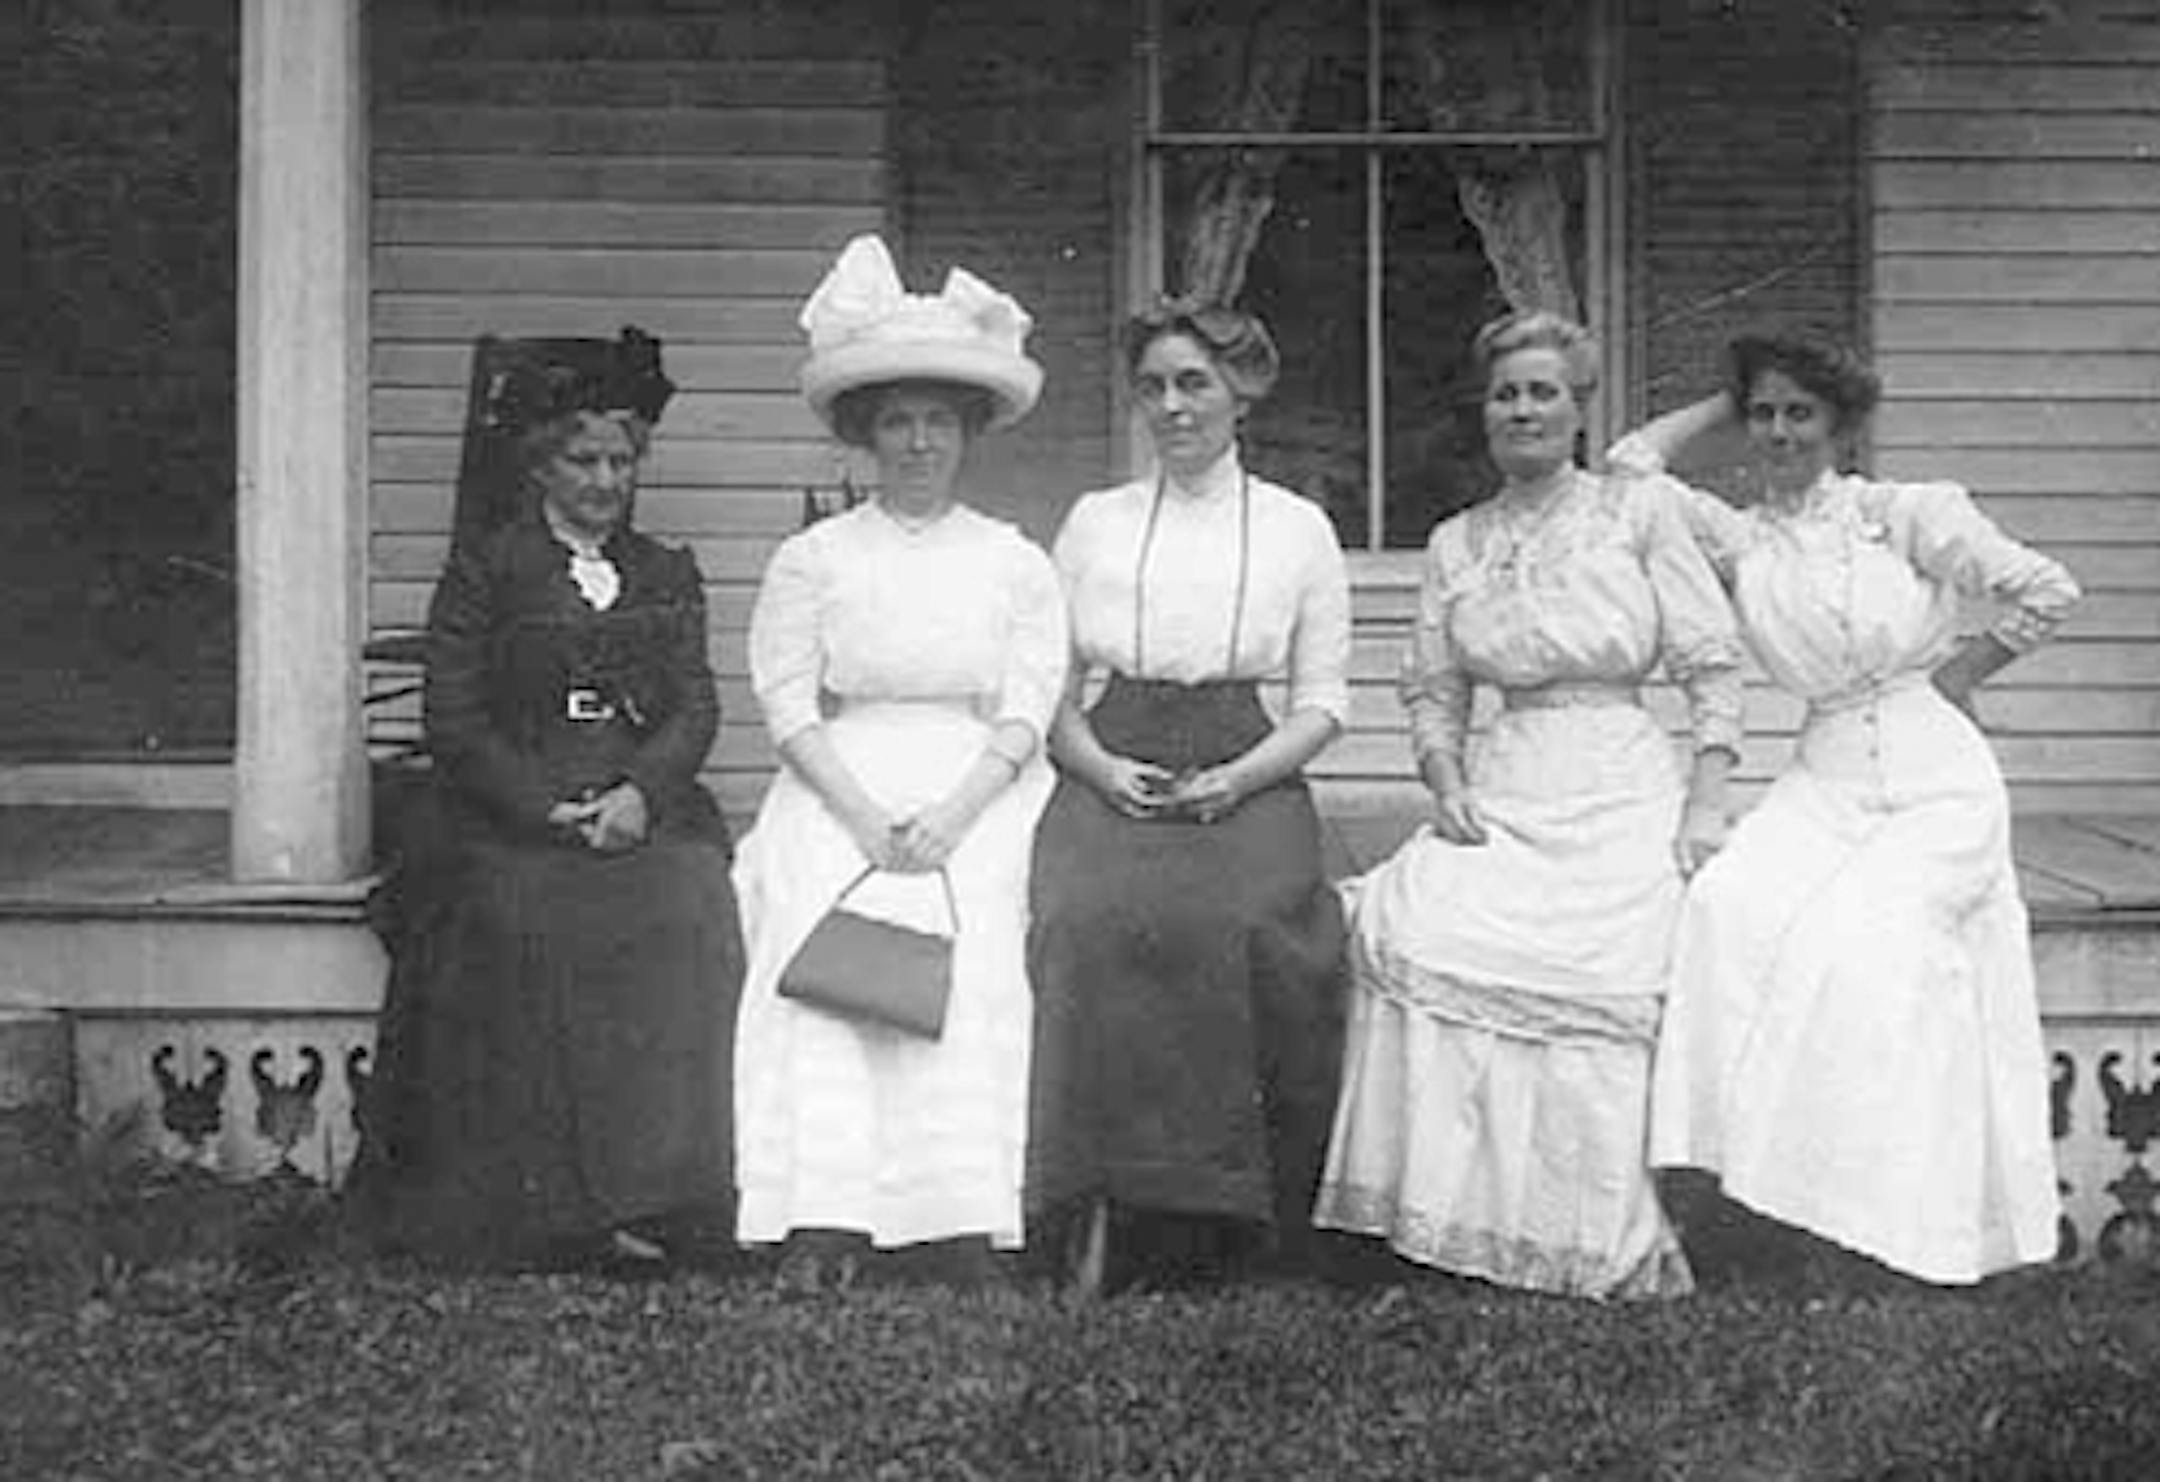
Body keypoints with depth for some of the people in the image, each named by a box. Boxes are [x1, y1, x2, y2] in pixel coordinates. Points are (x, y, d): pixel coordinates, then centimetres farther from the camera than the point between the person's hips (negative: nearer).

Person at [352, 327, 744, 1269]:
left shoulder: (669, 577, 21)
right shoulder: (484, 570, 11)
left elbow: (695, 709, 9)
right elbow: (454, 720, 1)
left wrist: (641, 793, -12)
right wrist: (547, 808, -13)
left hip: (646, 810, 2)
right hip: (508, 817, -2)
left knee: (684, 912, -29)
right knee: (526, 924, -33)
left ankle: (643, 1187, -26)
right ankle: (540, 1196, -26)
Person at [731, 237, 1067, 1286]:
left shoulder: (1017, 563, 12)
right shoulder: (812, 560, 11)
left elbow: (1025, 715, 4)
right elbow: (789, 708, 3)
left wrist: (949, 817, -12)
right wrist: (862, 817, -11)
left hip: (977, 794, 0)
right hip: (839, 790, 0)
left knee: (974, 945, -24)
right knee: (824, 935, -24)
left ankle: (965, 1217, -25)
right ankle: (825, 1214, -28)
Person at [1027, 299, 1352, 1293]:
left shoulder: (1298, 528, 13)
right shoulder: (1094, 521, 17)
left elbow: (1322, 701, 9)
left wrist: (1233, 780, -8)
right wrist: (1102, 767, -6)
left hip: (1247, 776, -1)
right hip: (1112, 773, 1)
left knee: (1239, 925, -31)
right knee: (1096, 920, -31)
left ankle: (1217, 1218, -20)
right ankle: (1105, 1216, -26)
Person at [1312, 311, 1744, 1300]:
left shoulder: (1641, 513, 6)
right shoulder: (1454, 545, 15)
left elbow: (1712, 668, 3)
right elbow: (1432, 691, 17)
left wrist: (1706, 805, -6)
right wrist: (1446, 781, -2)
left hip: (1626, 791, -3)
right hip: (1505, 795, 3)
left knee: (1601, 980, -23)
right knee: (1423, 930, -24)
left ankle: (1608, 1251, -9)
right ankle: (1452, 1221, -16)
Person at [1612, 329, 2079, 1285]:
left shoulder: (1904, 514, -2)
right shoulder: (1740, 540, 8)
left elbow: (2048, 593, -2)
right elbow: (1629, 464, 2)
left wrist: (1960, 674, 6)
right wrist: (1722, 405, 12)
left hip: (1936, 779, -3)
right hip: (1825, 779, 4)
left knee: (1861, 939, -24)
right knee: (1733, 908, -24)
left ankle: (1907, 1228, -12)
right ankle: (1761, 1176, -21)